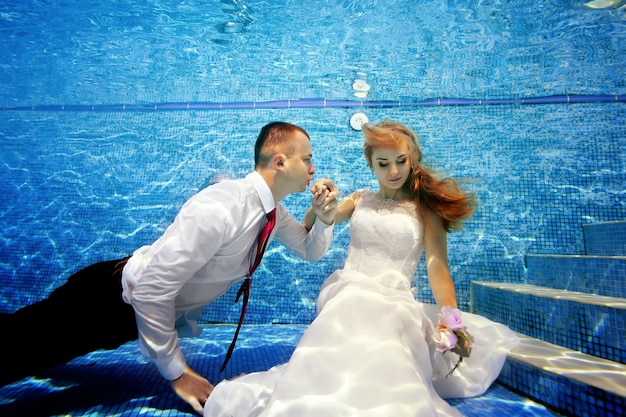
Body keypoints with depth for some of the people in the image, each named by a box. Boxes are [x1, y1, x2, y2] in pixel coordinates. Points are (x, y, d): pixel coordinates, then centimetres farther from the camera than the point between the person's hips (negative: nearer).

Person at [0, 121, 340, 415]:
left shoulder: (271, 208, -9)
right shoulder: (218, 210, -36)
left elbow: (310, 251, 6)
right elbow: (152, 291, -34)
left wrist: (324, 219, -16)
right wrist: (177, 372, -23)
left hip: (155, 306, 8)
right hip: (111, 299, -8)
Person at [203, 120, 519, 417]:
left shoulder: (425, 208, 7)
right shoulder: (359, 199, 16)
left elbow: (437, 264, -4)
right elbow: (310, 226, 14)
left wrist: (450, 315, -21)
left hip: (393, 301, -1)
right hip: (345, 293, 2)